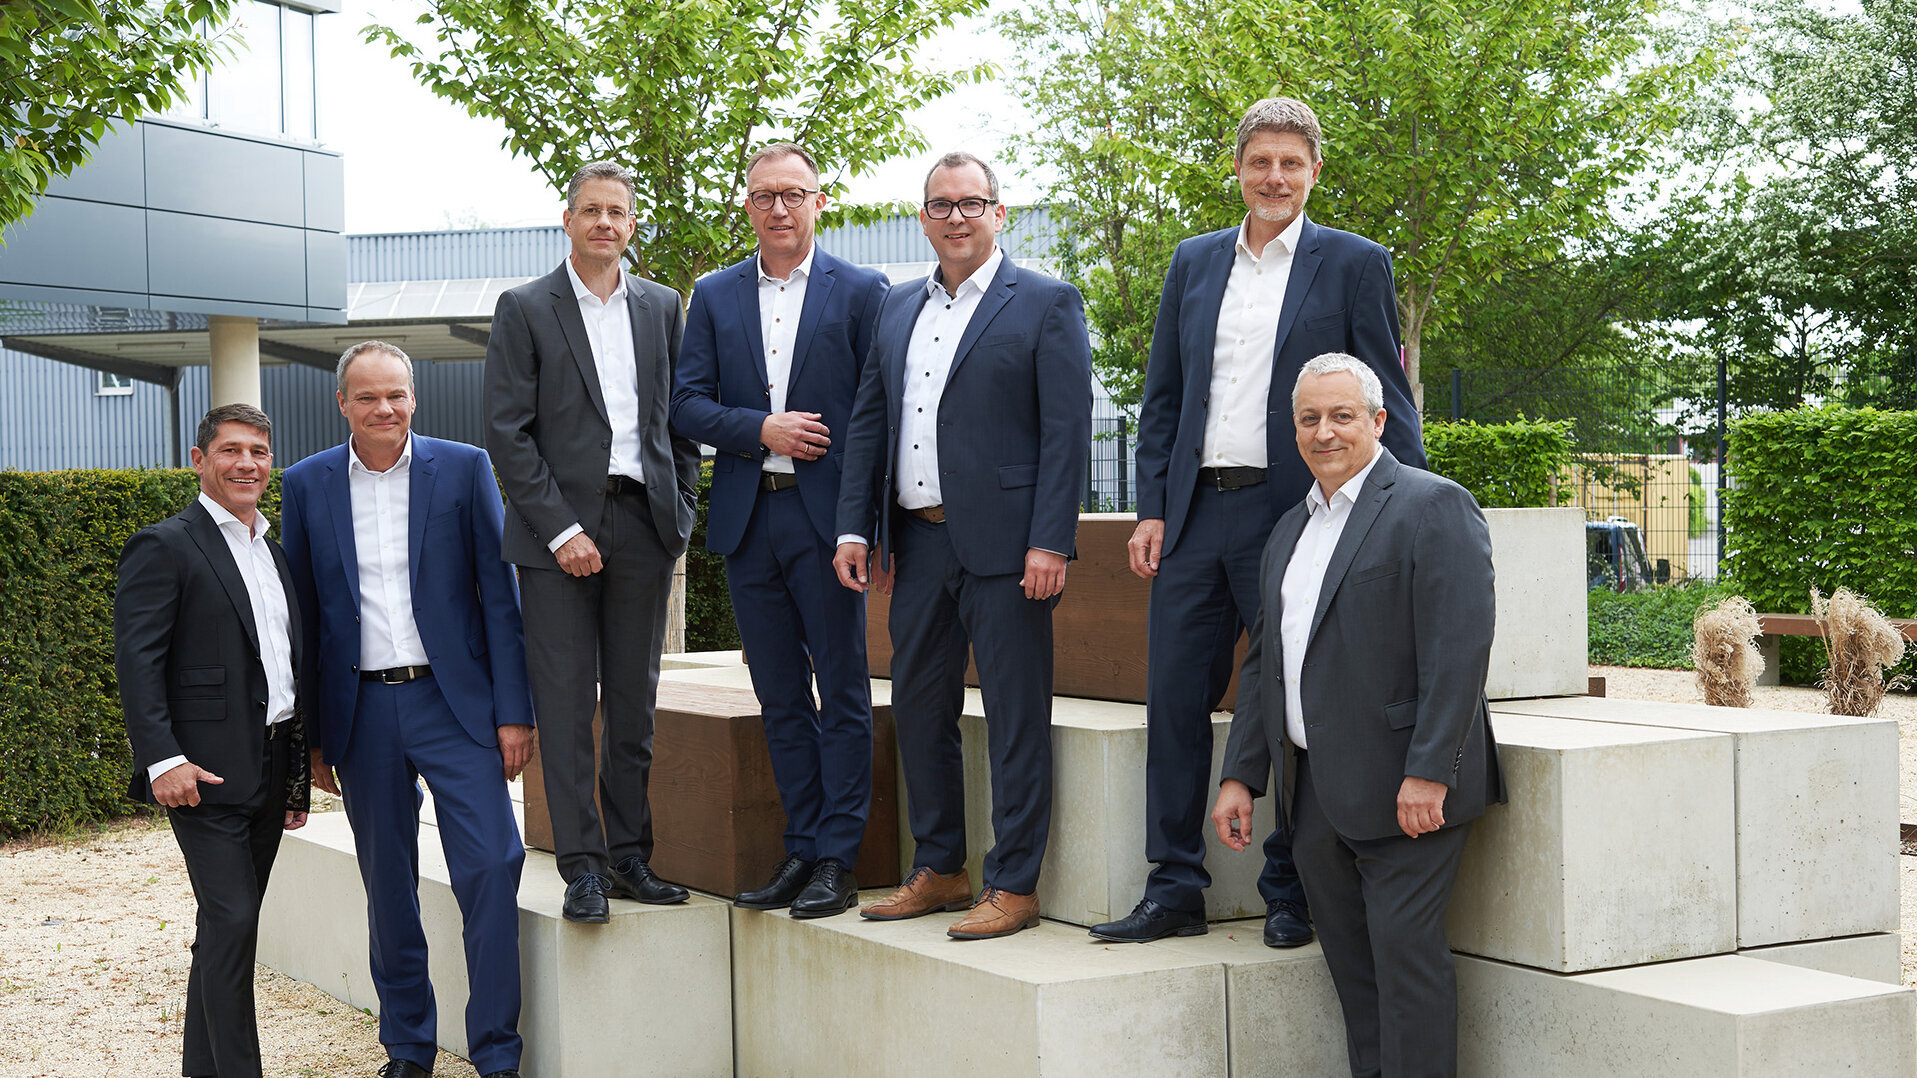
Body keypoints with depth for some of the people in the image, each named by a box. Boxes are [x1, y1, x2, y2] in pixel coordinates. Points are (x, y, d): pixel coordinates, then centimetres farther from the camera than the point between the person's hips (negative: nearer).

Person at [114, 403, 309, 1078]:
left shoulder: (274, 553, 18)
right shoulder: (165, 547, -5)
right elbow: (136, 659, -12)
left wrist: (298, 772, 20)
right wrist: (161, 759, -21)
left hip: (271, 767, 7)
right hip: (207, 771, -7)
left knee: (229, 925, 13)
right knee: (230, 922, -10)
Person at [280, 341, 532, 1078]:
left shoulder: (464, 469, 0)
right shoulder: (307, 485, 5)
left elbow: (500, 595, 0)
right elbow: (304, 615, 8)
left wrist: (513, 710, -6)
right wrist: (310, 734, 7)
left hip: (453, 700, -2)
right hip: (362, 710, 2)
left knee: (490, 868, -9)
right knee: (388, 887, 9)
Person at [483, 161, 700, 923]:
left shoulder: (661, 308, 13)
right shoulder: (525, 309, 1)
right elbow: (507, 431, -4)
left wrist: (681, 510, 3)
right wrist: (561, 529, -11)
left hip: (642, 524, 3)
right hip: (558, 527, -3)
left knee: (635, 702, 7)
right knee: (566, 703, -3)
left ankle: (630, 852, 15)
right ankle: (582, 865, 1)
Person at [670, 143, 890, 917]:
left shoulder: (860, 292, 2)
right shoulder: (714, 296, 12)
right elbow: (687, 403, 6)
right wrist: (761, 430, -11)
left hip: (827, 516, -4)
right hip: (747, 519, 4)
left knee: (842, 693, -1)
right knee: (779, 696, 9)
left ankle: (837, 861, 5)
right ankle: (801, 848, 17)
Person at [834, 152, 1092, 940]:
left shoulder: (1046, 305, -2)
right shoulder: (898, 310, 16)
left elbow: (1067, 431, -8)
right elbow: (867, 423, 18)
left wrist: (1050, 544, -15)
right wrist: (855, 528, 9)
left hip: (1004, 546, -6)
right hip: (917, 543, 6)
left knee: (1016, 717, -1)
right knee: (917, 706, 12)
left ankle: (1014, 885, 6)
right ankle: (938, 870, 25)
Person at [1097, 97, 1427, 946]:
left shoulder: (1354, 265, 3)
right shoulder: (1194, 262, 14)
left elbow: (1386, 405, 1)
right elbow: (1162, 398, 14)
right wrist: (1151, 510, 5)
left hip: (1293, 517, -4)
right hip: (1193, 518, 4)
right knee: (1174, 701, 4)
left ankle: (1292, 897, 14)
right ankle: (1175, 890, 13)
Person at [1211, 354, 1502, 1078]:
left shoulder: (1433, 507, -7)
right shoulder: (1289, 530, 18)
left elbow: (1458, 650, -16)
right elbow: (1264, 660, 20)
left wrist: (1428, 774, -22)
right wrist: (1240, 775, 13)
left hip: (1405, 793, -8)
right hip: (1316, 794, 8)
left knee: (1405, 953, -6)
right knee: (1350, 964, 12)